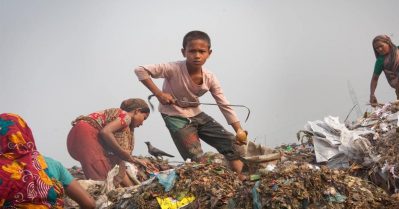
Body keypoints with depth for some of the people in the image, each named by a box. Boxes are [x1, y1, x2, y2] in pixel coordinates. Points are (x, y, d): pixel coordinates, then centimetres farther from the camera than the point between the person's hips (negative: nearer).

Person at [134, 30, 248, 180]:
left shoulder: (210, 78, -10)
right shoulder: (174, 69, -26)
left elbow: (225, 106, -6)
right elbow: (140, 70, -27)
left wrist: (239, 129, -14)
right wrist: (158, 93, -31)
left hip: (196, 114, 6)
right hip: (176, 117, -6)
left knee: (230, 142, 0)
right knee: (196, 158, -15)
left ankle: (241, 179, 11)